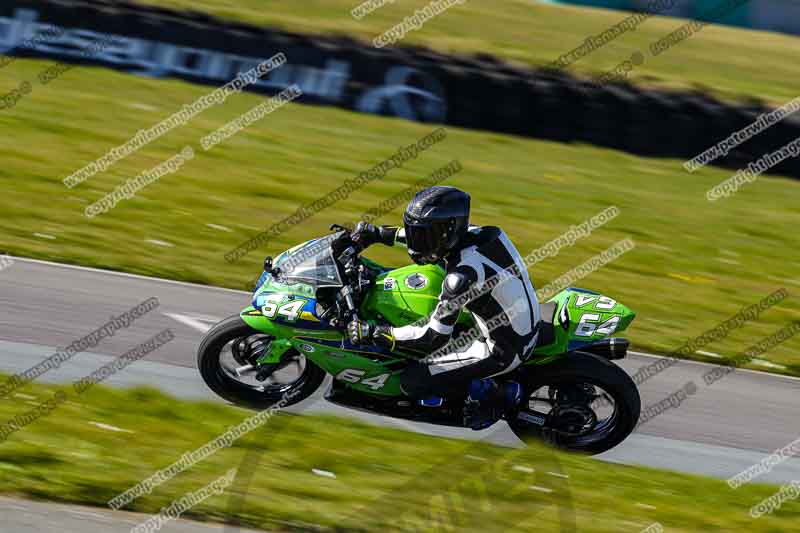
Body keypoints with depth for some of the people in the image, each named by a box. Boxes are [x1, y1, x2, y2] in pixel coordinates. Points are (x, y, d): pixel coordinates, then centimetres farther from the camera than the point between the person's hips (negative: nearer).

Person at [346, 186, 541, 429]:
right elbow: (429, 234, 16)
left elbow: (434, 337, -27)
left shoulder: (463, 274, -30)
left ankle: (494, 395, 0)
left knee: (412, 382, -9)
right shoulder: (476, 233, -6)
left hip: (503, 351, -9)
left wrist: (374, 333, -21)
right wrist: (377, 233, 15)